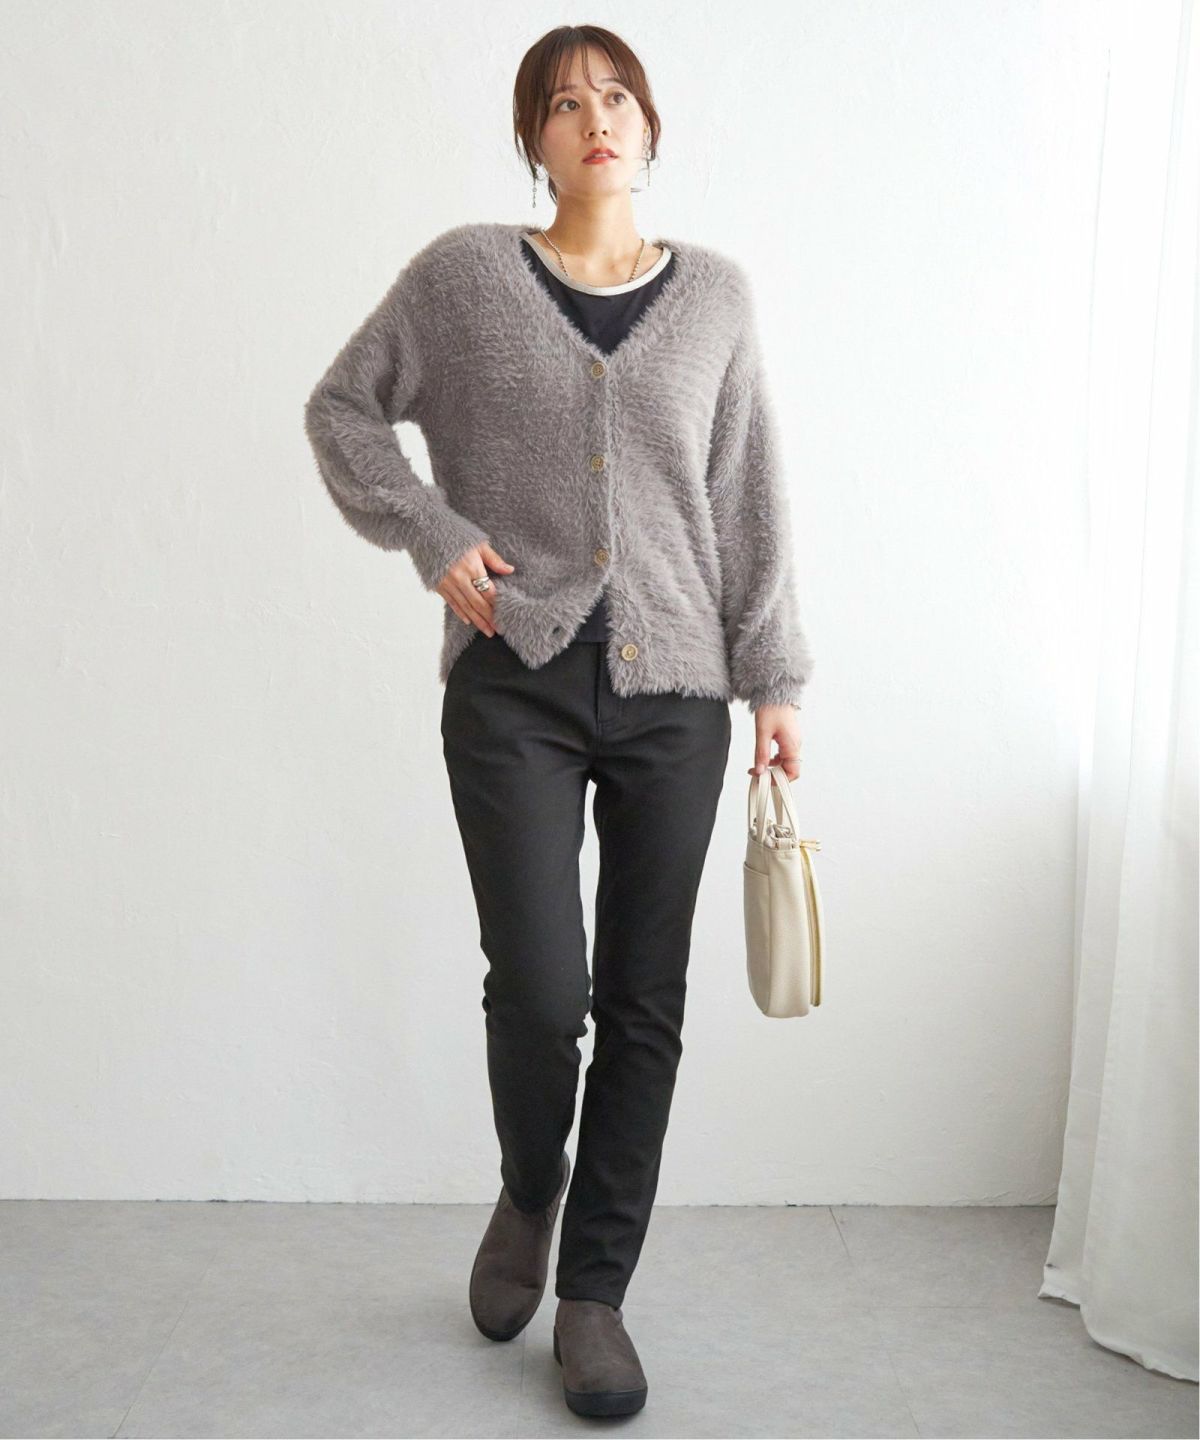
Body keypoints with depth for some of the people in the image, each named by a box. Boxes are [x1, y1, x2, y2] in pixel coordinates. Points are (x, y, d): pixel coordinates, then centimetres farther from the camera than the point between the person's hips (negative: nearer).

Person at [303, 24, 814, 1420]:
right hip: (515, 687, -2)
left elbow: (749, 501, 9)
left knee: (644, 1003, 4)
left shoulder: (709, 293, 9)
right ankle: (528, 1197, 26)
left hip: (672, 690, 2)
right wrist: (432, 533, -4)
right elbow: (342, 405, 12)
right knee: (540, 984, -8)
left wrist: (774, 679, 5)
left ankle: (592, 1290, 22)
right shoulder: (467, 271, 4)